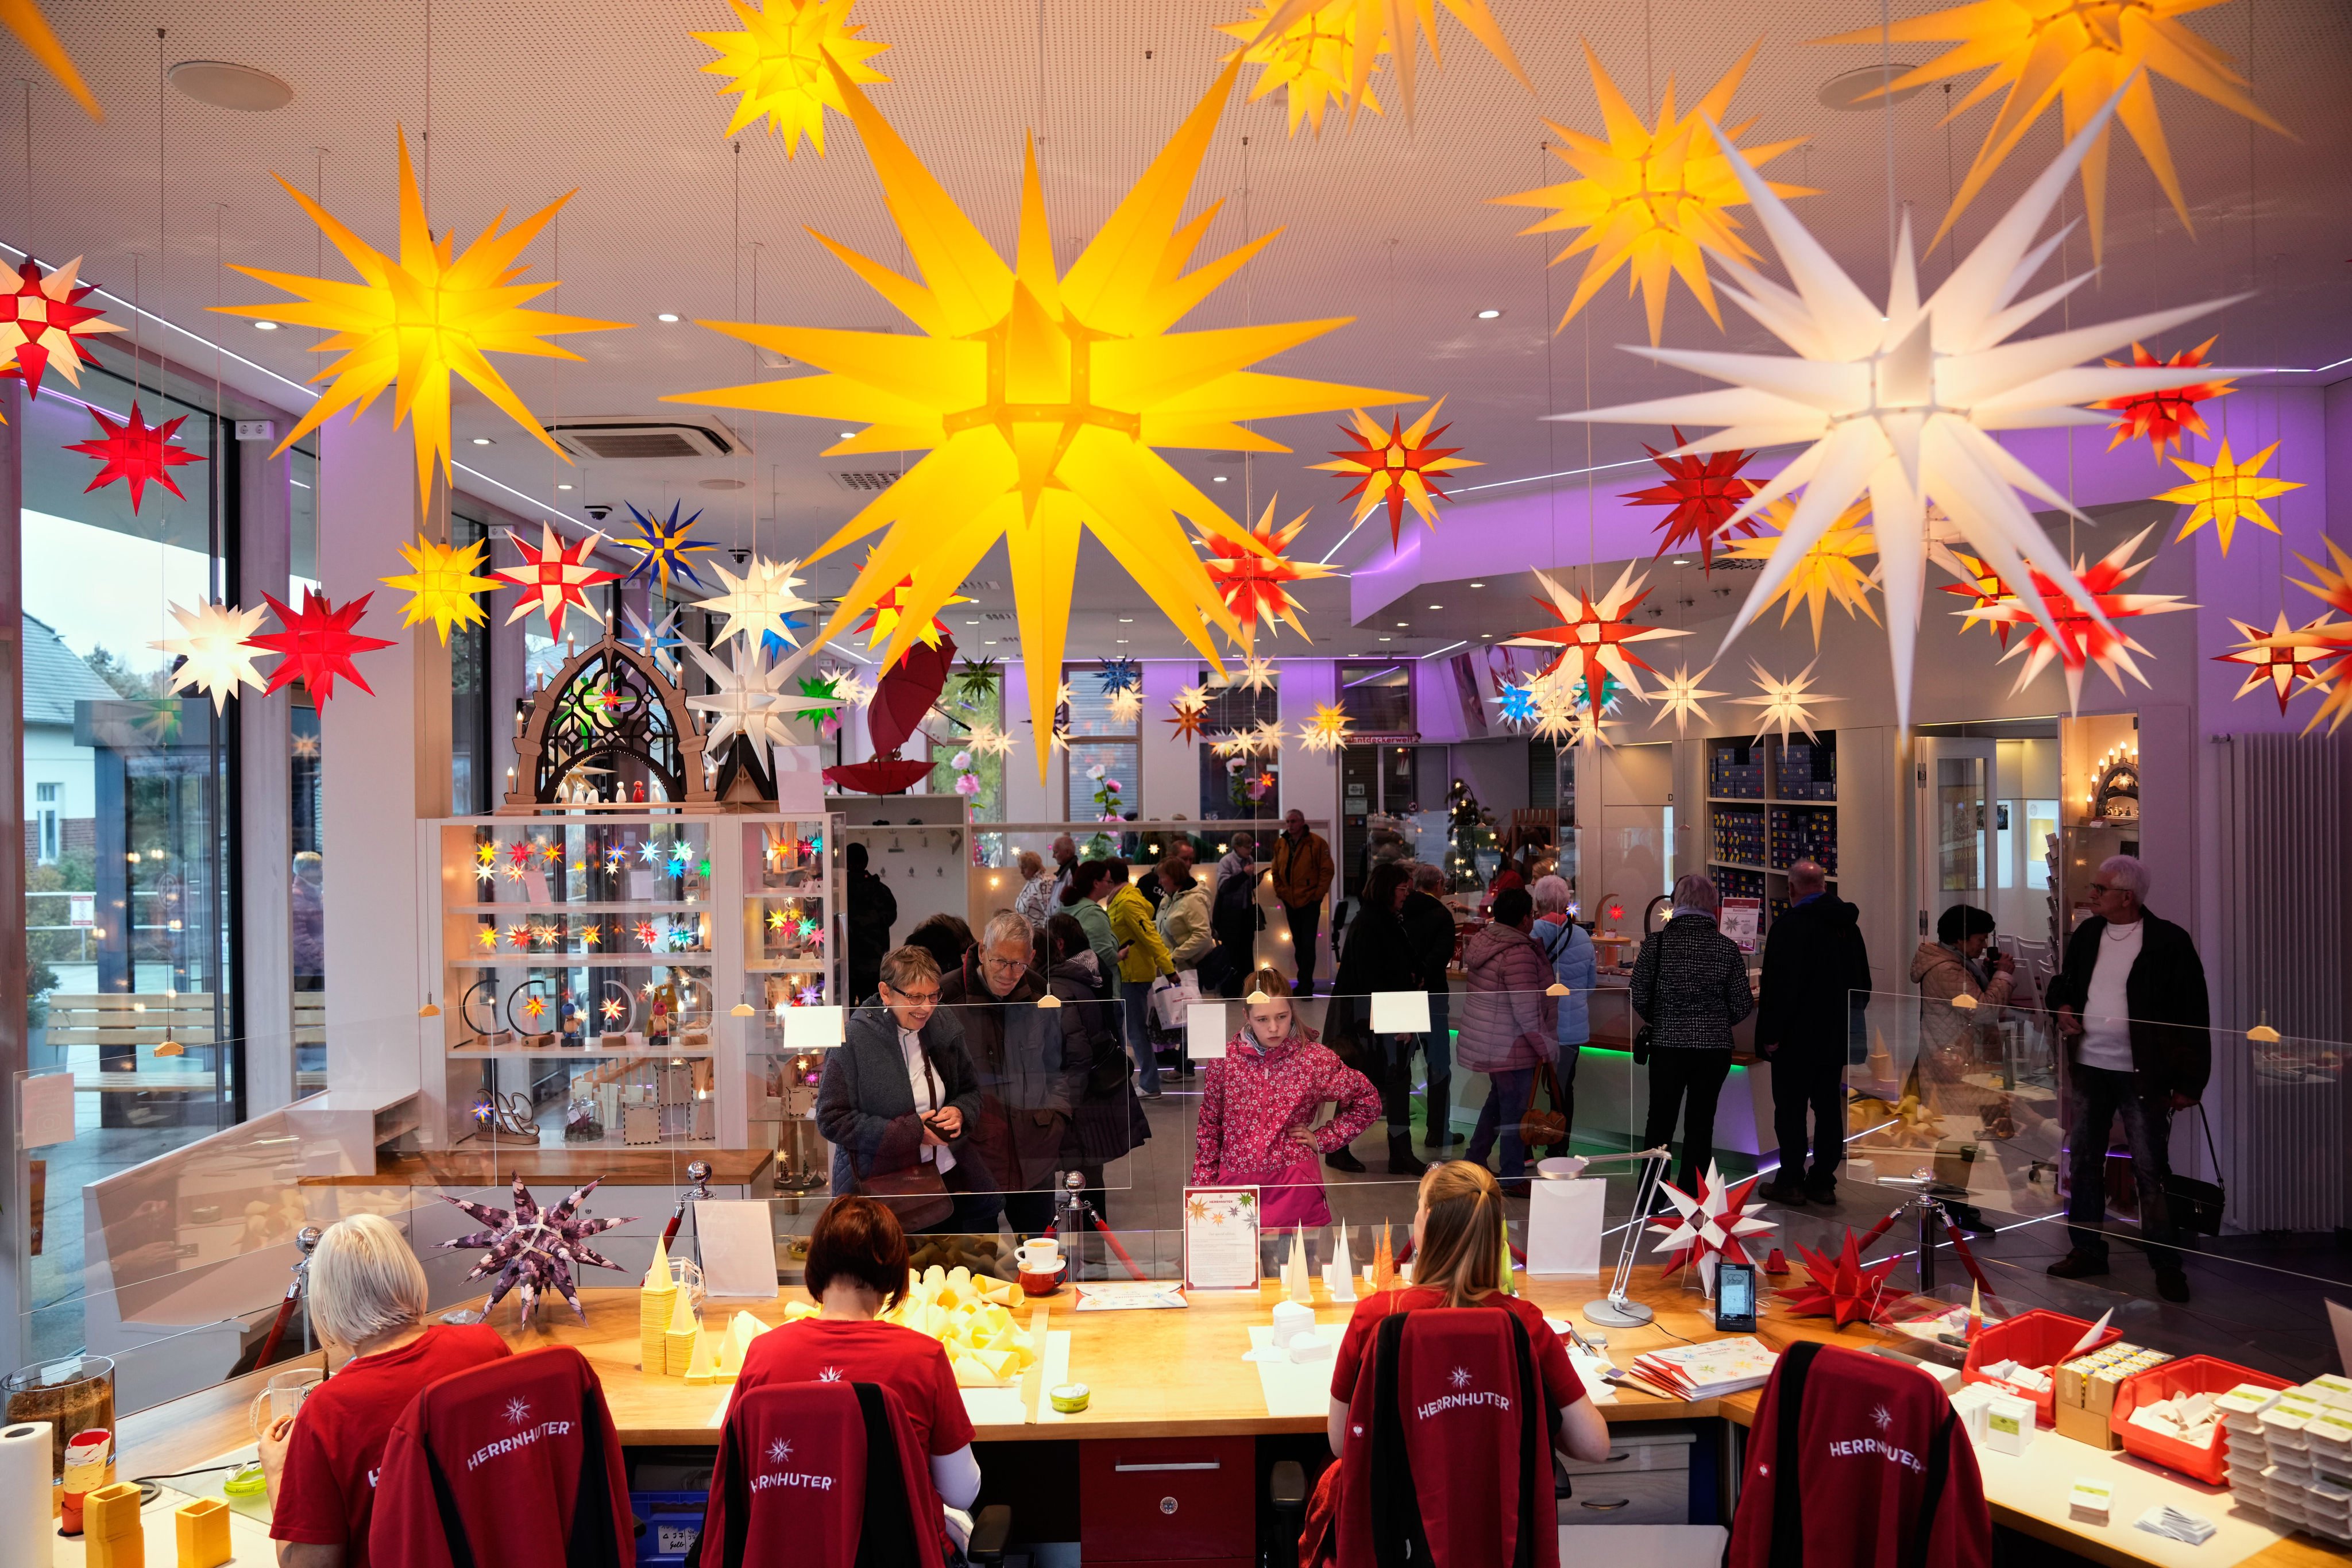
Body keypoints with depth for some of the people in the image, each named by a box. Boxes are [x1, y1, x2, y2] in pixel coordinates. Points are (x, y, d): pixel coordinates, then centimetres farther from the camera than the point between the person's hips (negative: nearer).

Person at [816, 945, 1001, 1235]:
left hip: (952, 1177, 5)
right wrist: (910, 1132, -19)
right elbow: (832, 1120, -16)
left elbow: (971, 1090, 16)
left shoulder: (944, 1027, 3)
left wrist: (960, 1113, -9)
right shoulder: (851, 1041, -14)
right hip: (882, 1186, -5)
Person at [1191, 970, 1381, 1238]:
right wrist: (1202, 1185, 7)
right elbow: (1209, 1126, 9)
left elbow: (1368, 1102, 7)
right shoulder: (1225, 1058, -1)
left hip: (1293, 1186, -1)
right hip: (1235, 1184, 1)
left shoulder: (1315, 1059, -4)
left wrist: (1322, 1139, 2)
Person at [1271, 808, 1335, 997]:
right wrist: (1280, 891, 4)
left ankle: (1306, 986, -2)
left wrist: (1318, 894, -12)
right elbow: (1276, 871, 14)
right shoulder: (1280, 844, 5)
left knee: (1308, 944, -6)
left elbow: (1327, 870, -9)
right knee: (1298, 943, 14)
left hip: (1309, 901, -5)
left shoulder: (1316, 842, -10)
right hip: (1290, 902, 6)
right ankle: (1304, 981, 24)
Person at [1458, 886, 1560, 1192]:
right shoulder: (1518, 953, -24)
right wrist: (1545, 1045, -13)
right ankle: (1513, 1179, 15)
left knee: (1499, 1098, 24)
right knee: (1515, 1109, 3)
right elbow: (1525, 1010, -24)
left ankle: (1474, 1159, 32)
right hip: (1510, 1045, -9)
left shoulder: (1484, 938, 3)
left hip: (1483, 1038, 9)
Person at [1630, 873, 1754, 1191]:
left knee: (1660, 1120, 12)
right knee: (1701, 1123, 10)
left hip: (1667, 1044, 0)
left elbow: (1637, 997, -7)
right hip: (1715, 1046, 0)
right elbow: (1743, 1005, -3)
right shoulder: (1727, 948, -6)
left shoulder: (1656, 944, -8)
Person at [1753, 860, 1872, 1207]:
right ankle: (1823, 1182, 15)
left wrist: (1771, 1034, -14)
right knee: (1829, 1107, 11)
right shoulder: (1848, 923, 8)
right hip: (1835, 1035, 7)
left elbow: (1778, 983, -20)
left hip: (1797, 1035, -7)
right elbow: (1863, 980, 15)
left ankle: (1792, 1182, 4)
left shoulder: (1789, 923, -16)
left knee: (1790, 1108, 1)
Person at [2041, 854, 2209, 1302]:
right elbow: (2063, 981, 23)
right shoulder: (2087, 934, 7)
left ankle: (2168, 1265, 10)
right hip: (2088, 1067, 6)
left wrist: (2190, 1081, -11)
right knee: (2084, 1161, 12)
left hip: (2140, 1075, -6)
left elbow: (2193, 1014, -9)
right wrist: (2062, 1005, 0)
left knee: (2150, 1169, -2)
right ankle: (2088, 1249, 25)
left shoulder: (2169, 942, -10)